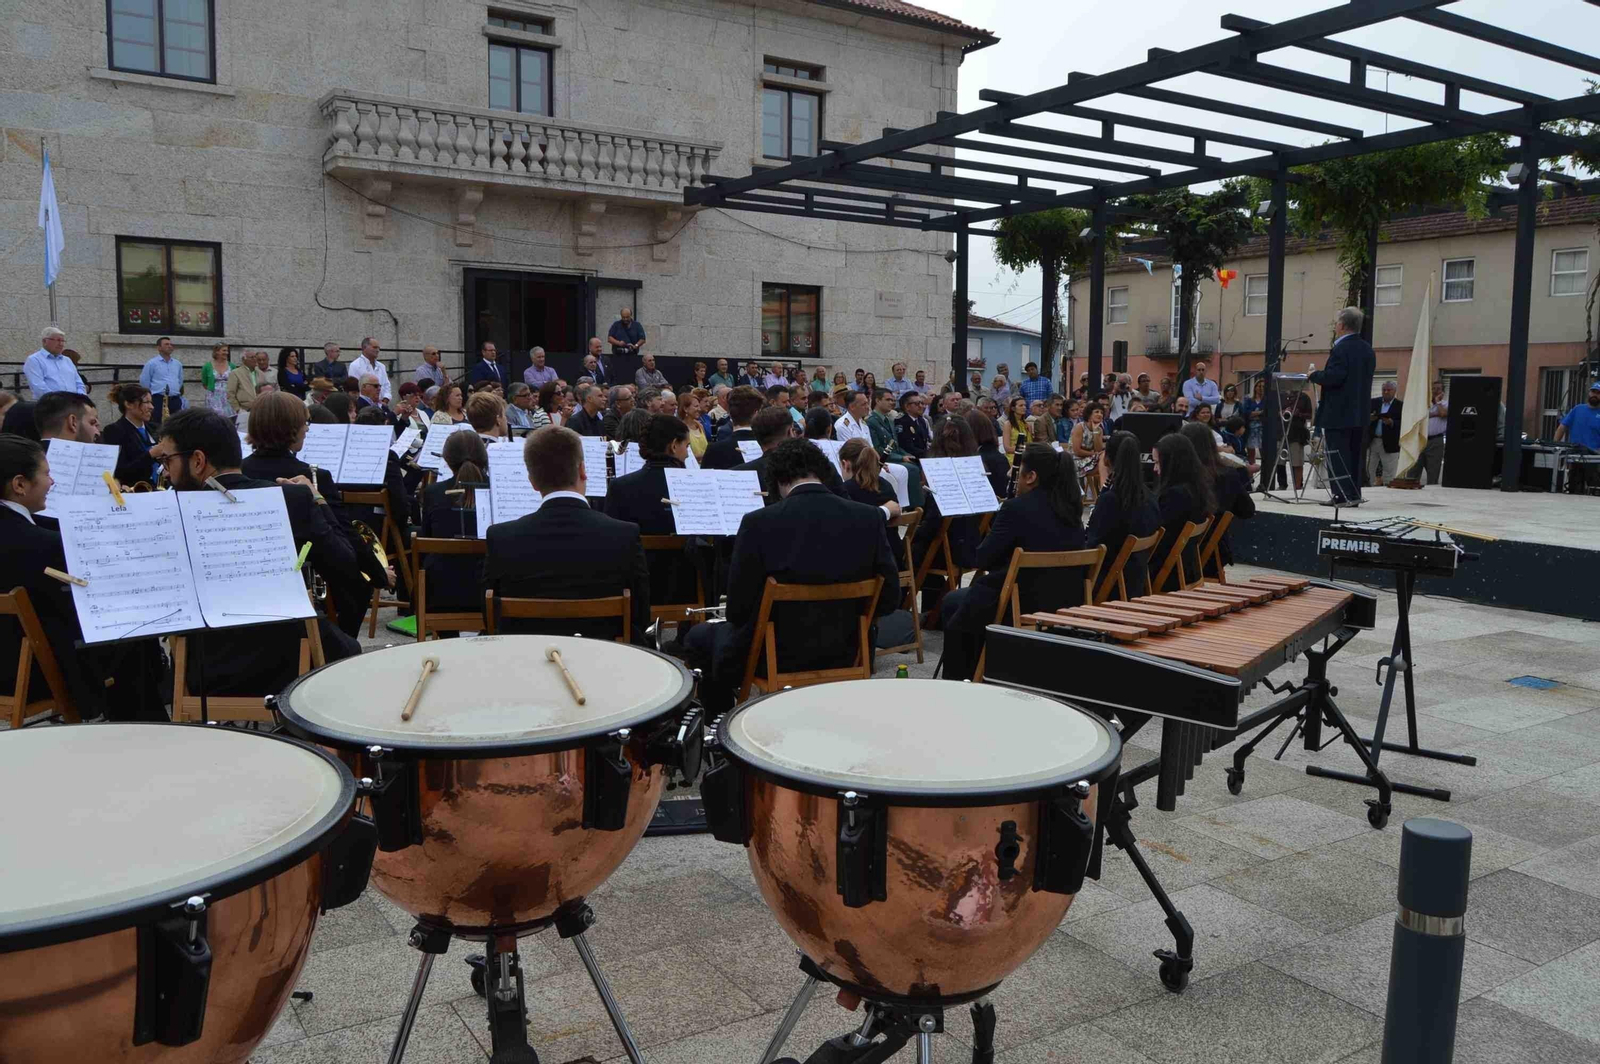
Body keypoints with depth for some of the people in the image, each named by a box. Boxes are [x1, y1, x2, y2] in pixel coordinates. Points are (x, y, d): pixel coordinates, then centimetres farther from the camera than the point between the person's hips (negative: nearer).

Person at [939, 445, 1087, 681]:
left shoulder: (1017, 508, -18)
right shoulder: (1071, 508, 4)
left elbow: (982, 559, -12)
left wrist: (994, 529, 6)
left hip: (1025, 606, -8)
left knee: (952, 602, 20)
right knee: (977, 591, 32)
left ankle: (955, 684, 28)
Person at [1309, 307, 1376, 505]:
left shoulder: (1341, 348, -15)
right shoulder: (1367, 349, 13)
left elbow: (1333, 377, -23)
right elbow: (1363, 379, 18)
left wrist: (1314, 375, -5)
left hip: (1339, 413, -9)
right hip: (1359, 413, 9)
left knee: (1338, 455, -5)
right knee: (1353, 454, 12)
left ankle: (1343, 495, -8)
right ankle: (1353, 494, 15)